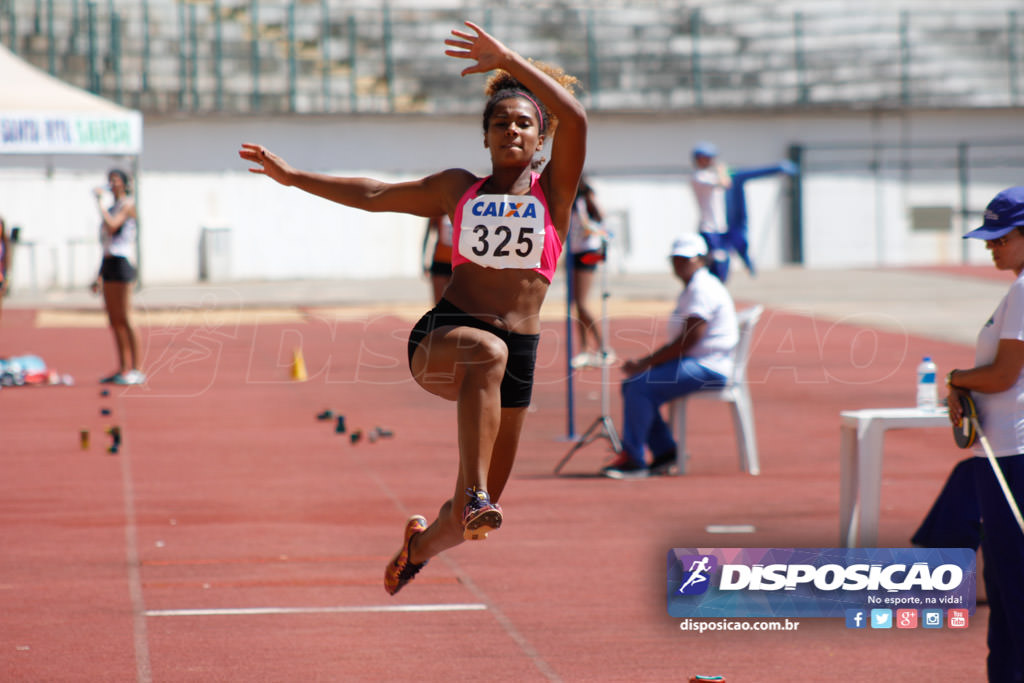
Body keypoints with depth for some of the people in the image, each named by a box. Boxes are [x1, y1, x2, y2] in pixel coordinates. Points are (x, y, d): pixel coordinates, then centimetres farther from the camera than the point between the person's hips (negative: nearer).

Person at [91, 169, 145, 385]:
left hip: (122, 263, -9)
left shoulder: (127, 205, -6)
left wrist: (100, 202, -15)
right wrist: (99, 276, 23)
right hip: (109, 264, 9)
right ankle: (123, 369, 11)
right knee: (114, 320, 8)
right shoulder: (112, 208, 21)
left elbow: (112, 226, -23)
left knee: (123, 319, -11)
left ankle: (135, 370, -10)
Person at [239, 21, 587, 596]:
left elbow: (575, 118, -12)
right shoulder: (458, 190, 13)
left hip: (517, 354, 1)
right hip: (441, 338, 0)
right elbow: (376, 196, 21)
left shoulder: (555, 189, 5)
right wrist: (292, 177, 21)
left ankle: (422, 543, 43)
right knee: (487, 350, -41)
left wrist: (509, 61, -14)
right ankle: (471, 496, -50)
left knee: (476, 519, 7)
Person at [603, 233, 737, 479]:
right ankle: (664, 452, 6)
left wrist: (646, 364, -17)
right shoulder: (691, 289, 21)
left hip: (708, 368, -11)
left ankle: (632, 460, -20)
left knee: (641, 387, -23)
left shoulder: (702, 289, -14)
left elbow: (688, 340, -22)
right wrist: (646, 361, 7)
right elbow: (680, 342, 21)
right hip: (694, 364, 11)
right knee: (632, 386, 8)